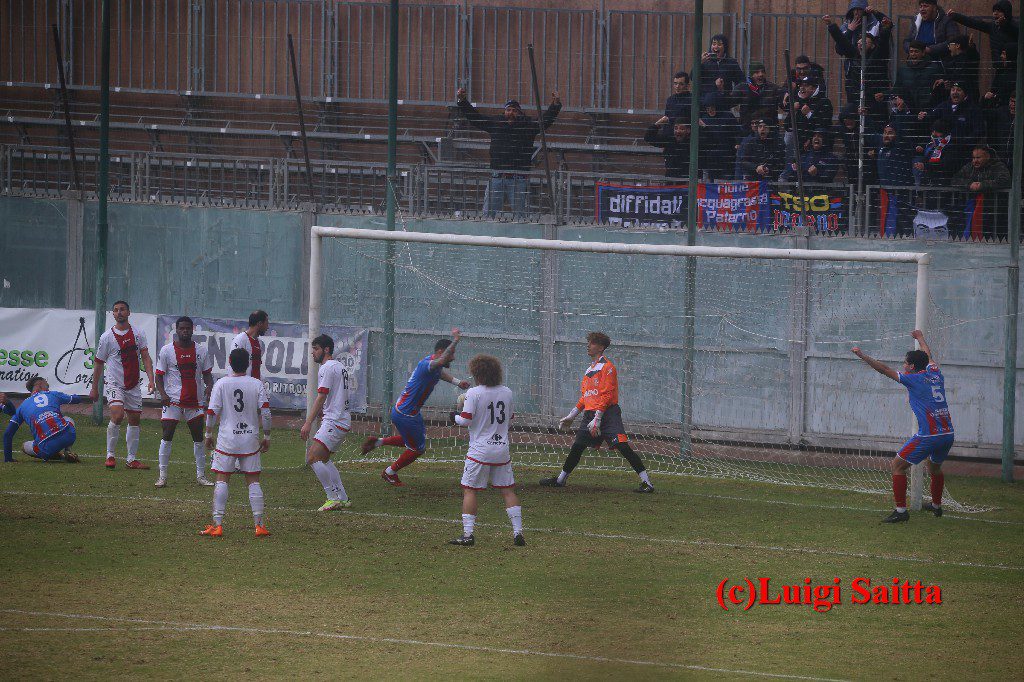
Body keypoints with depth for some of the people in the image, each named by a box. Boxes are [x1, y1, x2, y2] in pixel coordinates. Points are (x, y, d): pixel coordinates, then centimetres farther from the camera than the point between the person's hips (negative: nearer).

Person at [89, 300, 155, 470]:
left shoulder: (138, 334, 3)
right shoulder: (107, 337, -4)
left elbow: (145, 358, 0)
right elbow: (99, 363, 4)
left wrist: (151, 379, -13)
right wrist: (94, 388, 6)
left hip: (133, 385, 4)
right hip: (114, 383, -4)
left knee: (135, 420, 7)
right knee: (117, 416, -22)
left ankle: (131, 459, 16)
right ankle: (110, 455, -11)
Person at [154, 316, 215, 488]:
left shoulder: (202, 351, 5)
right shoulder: (166, 351, -2)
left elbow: (207, 374, 11)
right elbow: (159, 375, 0)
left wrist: (209, 387, -10)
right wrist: (162, 393, -16)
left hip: (195, 401, 3)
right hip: (172, 401, -3)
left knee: (198, 438, 6)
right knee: (167, 437, -6)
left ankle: (201, 475, 15)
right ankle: (162, 475, 0)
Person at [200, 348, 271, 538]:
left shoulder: (221, 384, -4)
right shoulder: (257, 384, -1)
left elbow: (212, 412, -6)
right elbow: (265, 412, -4)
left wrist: (208, 434, 7)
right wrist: (267, 436, 7)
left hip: (227, 439, -2)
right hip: (251, 439, 2)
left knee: (222, 480, 2)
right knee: (253, 481, 7)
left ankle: (217, 524, -4)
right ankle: (259, 524, 4)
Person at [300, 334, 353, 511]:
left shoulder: (327, 368, -11)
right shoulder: (340, 367, 20)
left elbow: (321, 398, -18)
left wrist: (308, 423, -21)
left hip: (334, 422, -11)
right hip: (343, 421, 11)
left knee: (313, 458, -16)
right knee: (323, 459, 19)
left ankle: (335, 498, -16)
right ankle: (343, 499, 18)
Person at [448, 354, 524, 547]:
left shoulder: (474, 393, -11)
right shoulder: (507, 392, 4)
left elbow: (465, 420, -14)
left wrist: (455, 416, 7)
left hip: (480, 450, -5)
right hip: (502, 449, 5)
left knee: (469, 490, 3)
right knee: (508, 490, 10)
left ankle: (467, 534, -1)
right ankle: (518, 533, 5)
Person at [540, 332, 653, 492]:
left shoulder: (607, 367, -7)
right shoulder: (590, 369, 20)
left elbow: (606, 395, -15)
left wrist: (597, 419, -20)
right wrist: (571, 417, 28)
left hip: (607, 413, -8)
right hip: (590, 414, 8)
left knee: (622, 446, -16)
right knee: (577, 447, 12)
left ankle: (646, 482, -16)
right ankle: (560, 479, 25)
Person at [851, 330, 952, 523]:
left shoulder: (913, 379, -4)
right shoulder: (935, 374, 13)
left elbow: (884, 369, -2)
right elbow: (929, 356, 36)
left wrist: (862, 355, 7)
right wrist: (920, 338, 54)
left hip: (928, 435, -7)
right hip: (948, 434, 7)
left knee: (898, 465, 1)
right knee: (935, 466, 31)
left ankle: (901, 510, -7)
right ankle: (936, 505, 44)